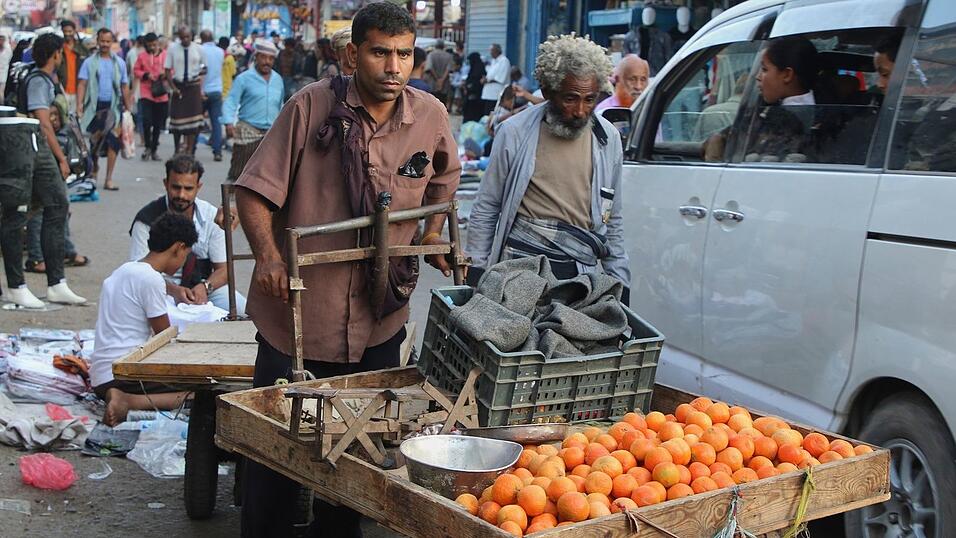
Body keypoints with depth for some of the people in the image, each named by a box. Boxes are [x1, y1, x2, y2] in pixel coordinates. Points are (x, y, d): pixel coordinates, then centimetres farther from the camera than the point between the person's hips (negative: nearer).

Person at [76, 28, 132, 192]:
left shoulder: (119, 63, 10)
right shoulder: (90, 62, 3)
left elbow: (125, 87, 12)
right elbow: (82, 84, -4)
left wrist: (129, 108, 8)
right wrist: (79, 104, -16)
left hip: (114, 105, 1)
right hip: (95, 105, -1)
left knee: (113, 141, -5)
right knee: (95, 139, 6)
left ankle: (109, 179, -1)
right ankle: (94, 165, 34)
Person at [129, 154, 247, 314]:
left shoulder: (212, 216, -1)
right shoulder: (148, 218, -8)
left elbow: (223, 268, 2)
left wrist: (205, 287, -21)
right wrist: (173, 290, -27)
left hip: (203, 286, 3)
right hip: (164, 289, -3)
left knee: (245, 311, -22)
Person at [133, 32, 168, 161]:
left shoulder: (166, 55, 2)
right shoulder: (142, 56, 2)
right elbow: (136, 71, 7)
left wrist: (166, 74, -11)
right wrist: (146, 75, -10)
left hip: (162, 95, 1)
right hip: (146, 94, -1)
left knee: (158, 124, 8)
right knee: (146, 121, -14)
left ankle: (154, 149, 20)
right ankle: (147, 146, 5)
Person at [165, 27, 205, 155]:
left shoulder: (197, 49, -1)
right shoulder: (172, 48, -4)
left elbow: (202, 71, 7)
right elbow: (167, 69, -1)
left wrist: (201, 89, -5)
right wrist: (173, 87, -10)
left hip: (193, 86, 0)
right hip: (178, 86, 0)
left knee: (193, 119, -1)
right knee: (177, 117, 6)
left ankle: (189, 151, 8)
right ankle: (177, 149, 23)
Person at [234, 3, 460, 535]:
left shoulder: (431, 116, 0)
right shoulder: (311, 106, -10)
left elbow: (444, 176, 23)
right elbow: (256, 190, -8)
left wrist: (432, 234, 10)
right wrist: (269, 255, -23)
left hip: (379, 317, 3)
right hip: (299, 307, -3)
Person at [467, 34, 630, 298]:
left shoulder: (608, 139, 7)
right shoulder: (514, 133, -3)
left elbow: (612, 221, 15)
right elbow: (485, 210, 4)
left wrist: (619, 282, 12)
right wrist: (476, 274, 2)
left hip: (582, 271, 2)